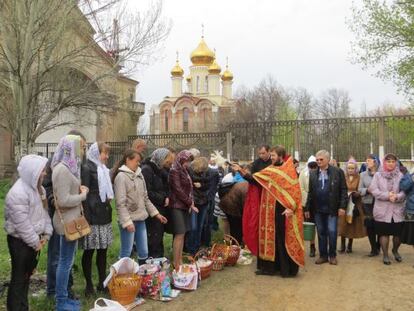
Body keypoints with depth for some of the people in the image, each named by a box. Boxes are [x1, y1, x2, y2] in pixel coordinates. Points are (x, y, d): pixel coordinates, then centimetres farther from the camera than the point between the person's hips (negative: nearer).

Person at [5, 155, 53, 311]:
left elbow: (44, 212, 12)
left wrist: (46, 234, 3)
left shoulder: (38, 188, 5)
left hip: (34, 239, 9)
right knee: (19, 278, 3)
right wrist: (35, 242, -15)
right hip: (20, 241, -9)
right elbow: (22, 223, -23)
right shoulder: (18, 193, -24)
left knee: (27, 275, 19)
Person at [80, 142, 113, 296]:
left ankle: (102, 282, 22)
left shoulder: (103, 169, 16)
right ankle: (89, 284, 12)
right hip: (93, 216, -8)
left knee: (103, 250, 12)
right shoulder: (86, 168, -10)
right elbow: (84, 194, -15)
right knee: (89, 251, 2)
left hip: (104, 215, 8)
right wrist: (87, 218, -19)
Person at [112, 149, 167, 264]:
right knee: (126, 252, 0)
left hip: (140, 219, 7)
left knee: (144, 252, 13)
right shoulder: (121, 176, -11)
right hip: (129, 220, -7)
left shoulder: (139, 175, 11)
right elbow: (121, 203, -16)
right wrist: (127, 221, -22)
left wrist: (156, 213, 13)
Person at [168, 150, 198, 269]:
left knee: (182, 234, 8)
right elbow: (178, 190, -16)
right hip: (177, 206, -8)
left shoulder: (184, 171, 17)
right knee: (179, 235, -9)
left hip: (184, 206, 8)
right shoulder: (174, 171, -10)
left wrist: (191, 202, 0)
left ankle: (180, 261, 13)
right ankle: (176, 264, -4)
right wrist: (190, 203, -10)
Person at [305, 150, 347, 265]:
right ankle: (323, 255, 18)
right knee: (321, 233, 9)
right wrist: (307, 208, 7)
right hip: (318, 209, 3)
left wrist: (342, 206, -10)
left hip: (332, 209, -3)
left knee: (332, 232, -2)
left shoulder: (338, 172, -1)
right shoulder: (313, 174, 10)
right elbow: (310, 192, 10)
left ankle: (332, 255, 14)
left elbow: (343, 190, -3)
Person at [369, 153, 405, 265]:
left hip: (397, 210, 2)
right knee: (384, 233, 3)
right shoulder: (378, 175, 1)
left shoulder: (400, 175, 4)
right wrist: (387, 195, -19)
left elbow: (404, 191, -1)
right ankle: (385, 254, 19)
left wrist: (397, 197, -20)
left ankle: (395, 251, 36)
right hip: (382, 210, -1)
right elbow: (374, 190, -7)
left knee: (398, 233, 8)